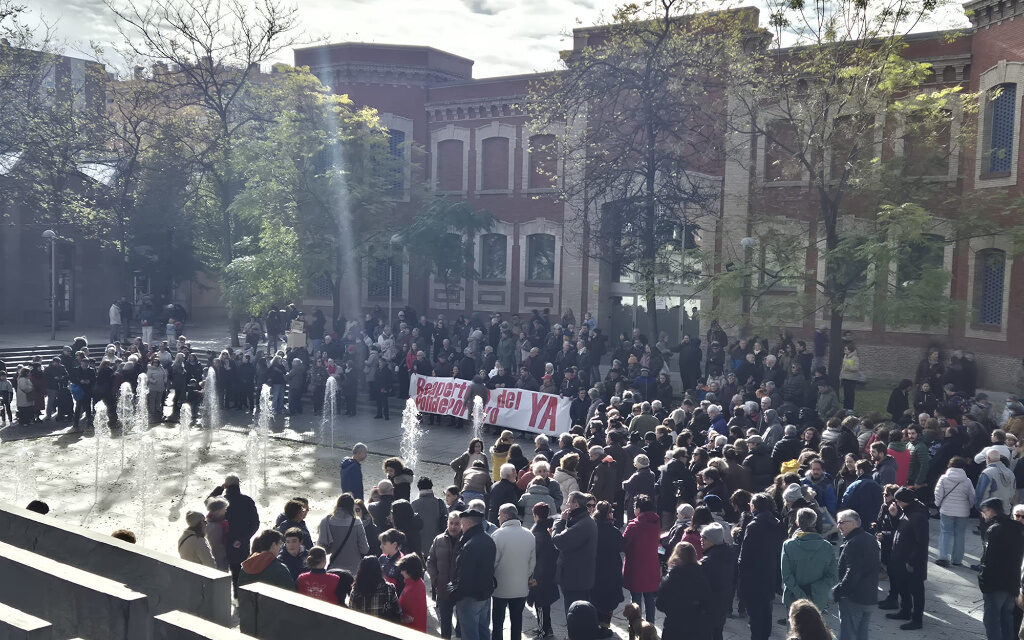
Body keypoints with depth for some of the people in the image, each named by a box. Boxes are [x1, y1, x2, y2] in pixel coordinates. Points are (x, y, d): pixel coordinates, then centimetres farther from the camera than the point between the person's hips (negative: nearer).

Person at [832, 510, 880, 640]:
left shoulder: (853, 544, -20)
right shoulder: (871, 539, 9)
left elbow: (852, 573, -26)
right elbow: (878, 564, 18)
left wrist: (837, 591, -16)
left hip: (852, 600, -9)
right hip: (870, 597, 9)